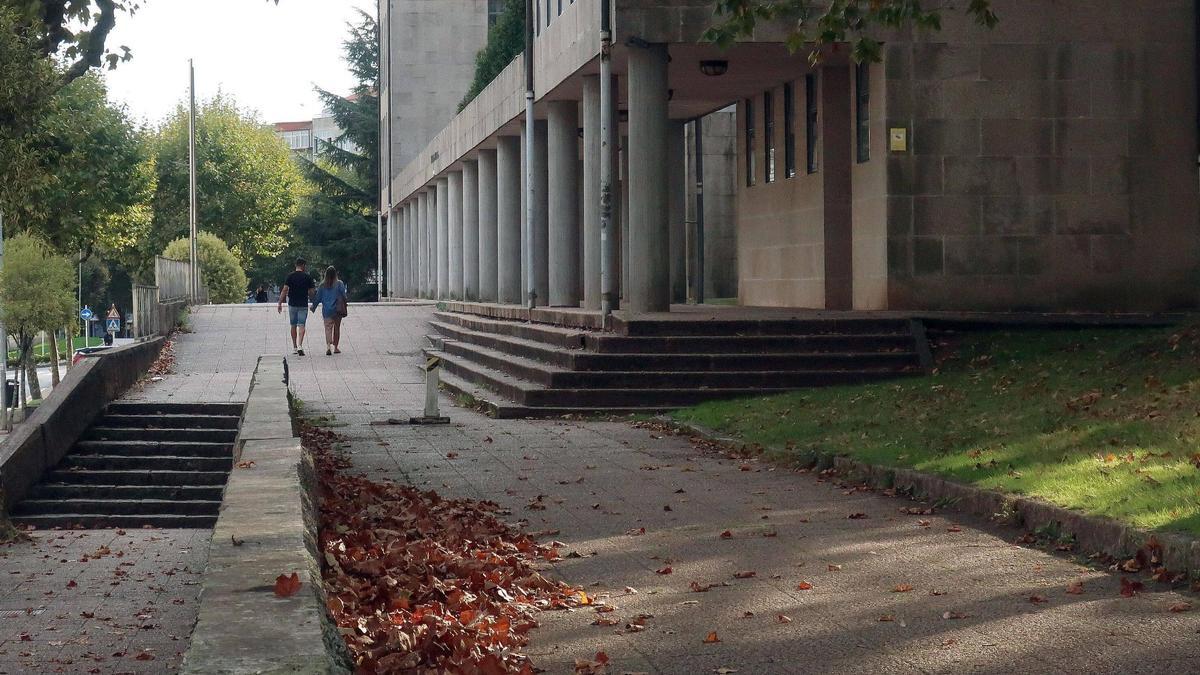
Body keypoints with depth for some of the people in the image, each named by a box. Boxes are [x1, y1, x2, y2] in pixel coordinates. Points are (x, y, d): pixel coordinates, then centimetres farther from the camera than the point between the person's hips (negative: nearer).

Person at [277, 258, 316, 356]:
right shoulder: (307, 277, -3)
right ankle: (300, 346, -19)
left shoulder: (290, 276, -3)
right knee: (301, 325, -2)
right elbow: (311, 292, -1)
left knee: (293, 326, 13)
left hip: (292, 304, 1)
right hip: (303, 305, -1)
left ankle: (295, 347, 20)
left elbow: (284, 290, -8)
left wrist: (280, 304, -5)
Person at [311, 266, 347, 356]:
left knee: (328, 328, -2)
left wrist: (313, 307, 18)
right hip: (337, 310, 0)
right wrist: (344, 308, 4)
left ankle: (328, 346, -23)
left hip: (326, 310, 0)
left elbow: (318, 298, 5)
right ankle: (335, 347, 20)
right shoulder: (339, 283, -4)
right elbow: (344, 296, -6)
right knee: (337, 328, 13)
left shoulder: (322, 285, 0)